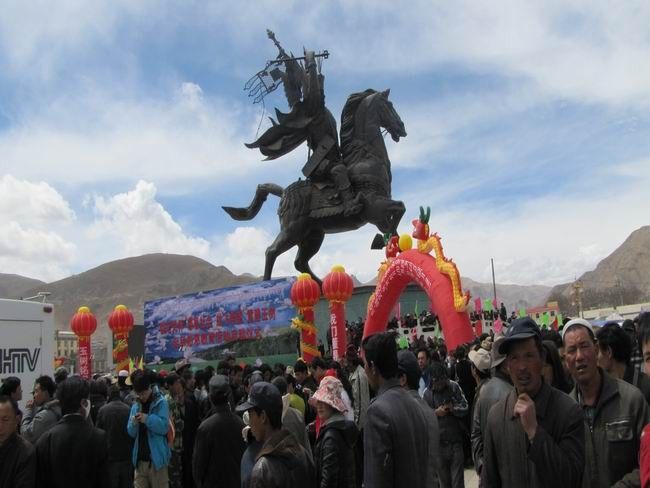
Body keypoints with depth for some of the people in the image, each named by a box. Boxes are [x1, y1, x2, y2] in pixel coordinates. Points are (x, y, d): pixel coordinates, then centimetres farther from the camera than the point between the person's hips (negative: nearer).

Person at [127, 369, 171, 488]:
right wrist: (134, 424, -13)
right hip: (140, 459, 5)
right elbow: (131, 433, 7)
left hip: (156, 458, -5)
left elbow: (164, 427, -16)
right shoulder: (135, 406, 9)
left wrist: (148, 419, -25)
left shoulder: (161, 403, -7)